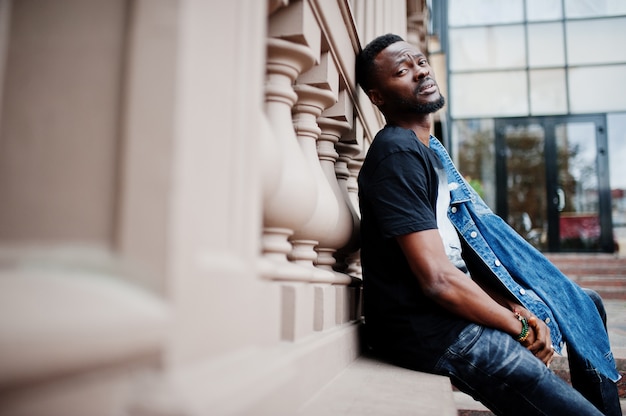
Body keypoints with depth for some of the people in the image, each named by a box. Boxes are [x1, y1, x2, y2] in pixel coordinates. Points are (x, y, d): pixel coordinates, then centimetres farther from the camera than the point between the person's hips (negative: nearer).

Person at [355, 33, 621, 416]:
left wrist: (516, 308, -2)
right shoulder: (397, 155, -17)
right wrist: (520, 327, -10)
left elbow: (468, 250, 12)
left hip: (454, 306, 10)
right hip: (429, 329, -10)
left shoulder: (428, 150, 12)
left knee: (585, 304, 23)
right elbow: (437, 279, -23)